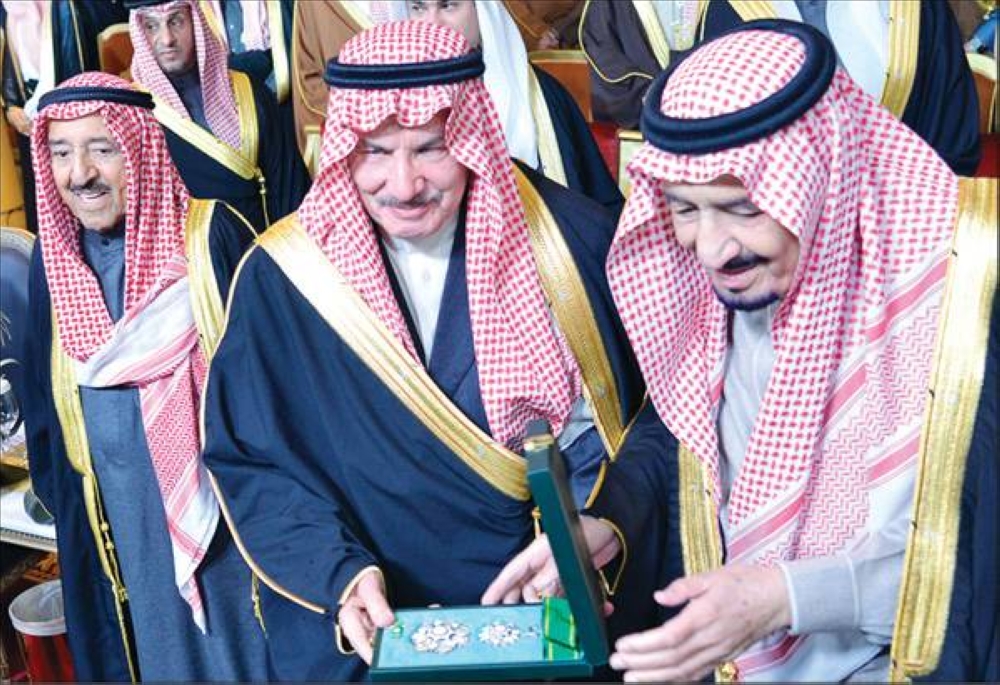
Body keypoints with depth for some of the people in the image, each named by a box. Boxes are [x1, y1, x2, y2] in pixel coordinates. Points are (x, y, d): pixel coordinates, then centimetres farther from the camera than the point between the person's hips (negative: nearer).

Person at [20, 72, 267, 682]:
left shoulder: (210, 235, -14)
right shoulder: (54, 256, 1)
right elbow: (45, 396, 11)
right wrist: (61, 494, 12)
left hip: (221, 504, -4)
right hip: (117, 523, 4)